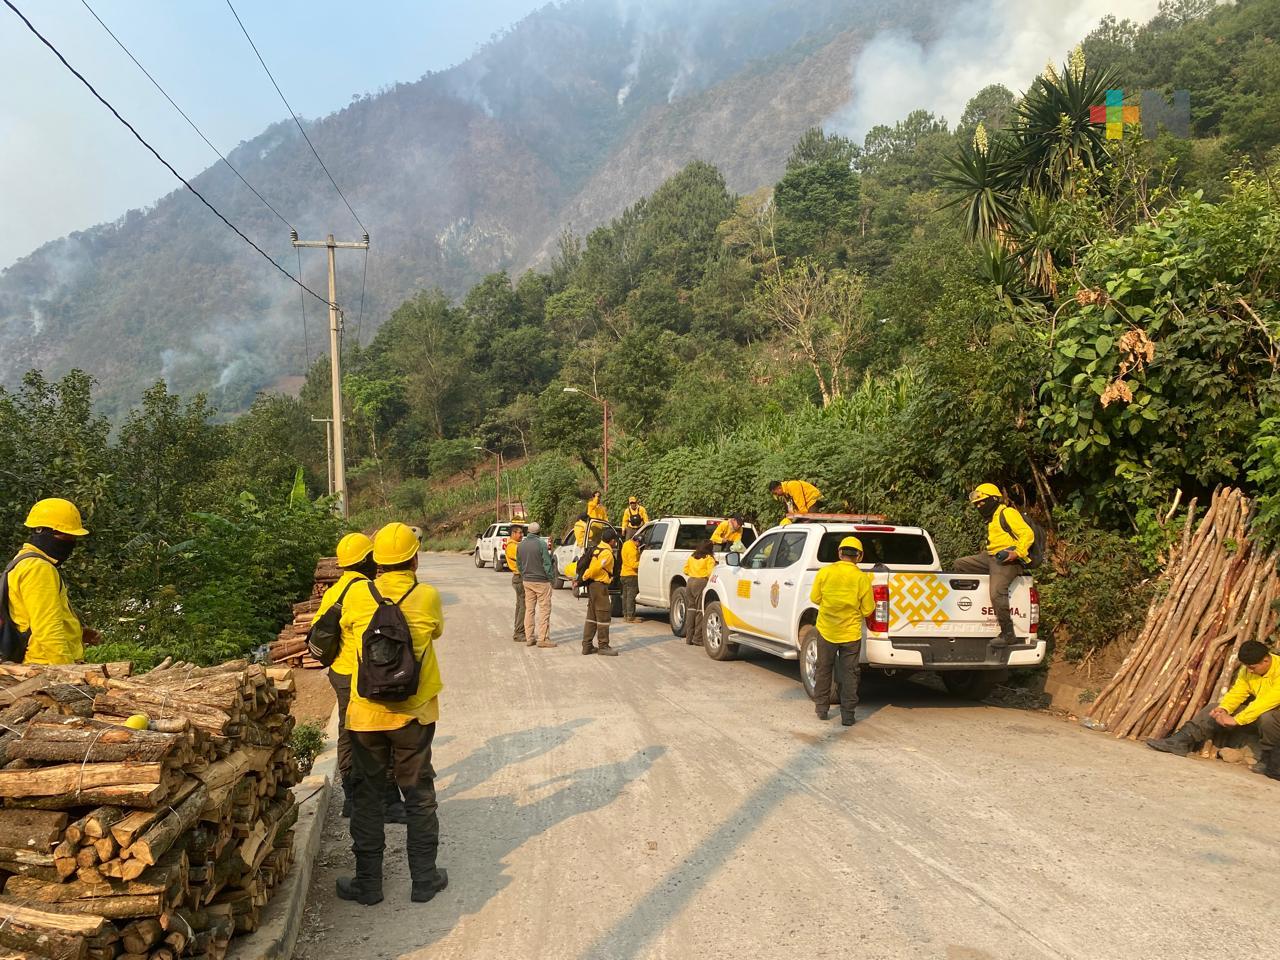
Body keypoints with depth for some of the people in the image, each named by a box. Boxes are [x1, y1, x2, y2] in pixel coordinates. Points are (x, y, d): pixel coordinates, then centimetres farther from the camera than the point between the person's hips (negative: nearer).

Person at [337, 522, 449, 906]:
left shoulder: (357, 595, -10)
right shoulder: (428, 597, -11)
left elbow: (347, 634, 7)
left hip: (366, 715, 0)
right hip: (413, 715, 0)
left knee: (368, 796, 15)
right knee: (419, 796, 14)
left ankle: (367, 882, 23)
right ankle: (424, 879, 23)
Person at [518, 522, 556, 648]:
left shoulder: (521, 545, 6)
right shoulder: (541, 543, -14)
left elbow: (518, 564, 13)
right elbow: (547, 563, -14)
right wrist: (550, 577, -3)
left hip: (527, 581, 6)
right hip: (541, 581, -6)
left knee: (529, 609, 12)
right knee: (544, 610, -1)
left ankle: (529, 637, 15)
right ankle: (543, 639, -3)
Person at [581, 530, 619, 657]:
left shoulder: (596, 549, 14)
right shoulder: (607, 553, -16)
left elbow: (581, 565, 14)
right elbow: (595, 568, -23)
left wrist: (582, 578, 11)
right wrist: (584, 578, -10)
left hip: (592, 585, 10)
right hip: (600, 585, -10)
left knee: (592, 616, 14)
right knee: (604, 616, -3)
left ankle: (587, 646, 17)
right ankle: (603, 646, 0)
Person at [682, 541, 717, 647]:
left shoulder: (692, 557, 15)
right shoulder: (709, 558, -4)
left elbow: (685, 570, 17)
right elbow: (711, 573, -12)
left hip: (690, 582, 6)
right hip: (701, 583, -6)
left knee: (691, 609, 11)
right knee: (700, 610, -3)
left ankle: (689, 637, 13)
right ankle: (698, 638, -3)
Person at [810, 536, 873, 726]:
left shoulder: (825, 572, -9)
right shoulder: (862, 578, -11)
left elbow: (814, 598, 1)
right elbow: (867, 610, -5)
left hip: (826, 631, 1)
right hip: (851, 633, -1)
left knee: (824, 670, 17)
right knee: (849, 674, 9)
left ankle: (821, 708, 24)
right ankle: (847, 714, 11)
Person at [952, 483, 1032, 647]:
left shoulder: (1008, 513, -8)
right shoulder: (992, 519, 24)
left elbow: (1028, 534, -17)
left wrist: (1017, 553, -24)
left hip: (1007, 560, -11)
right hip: (991, 557, 11)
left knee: (997, 593, -26)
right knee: (958, 565, 10)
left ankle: (1008, 635, -20)